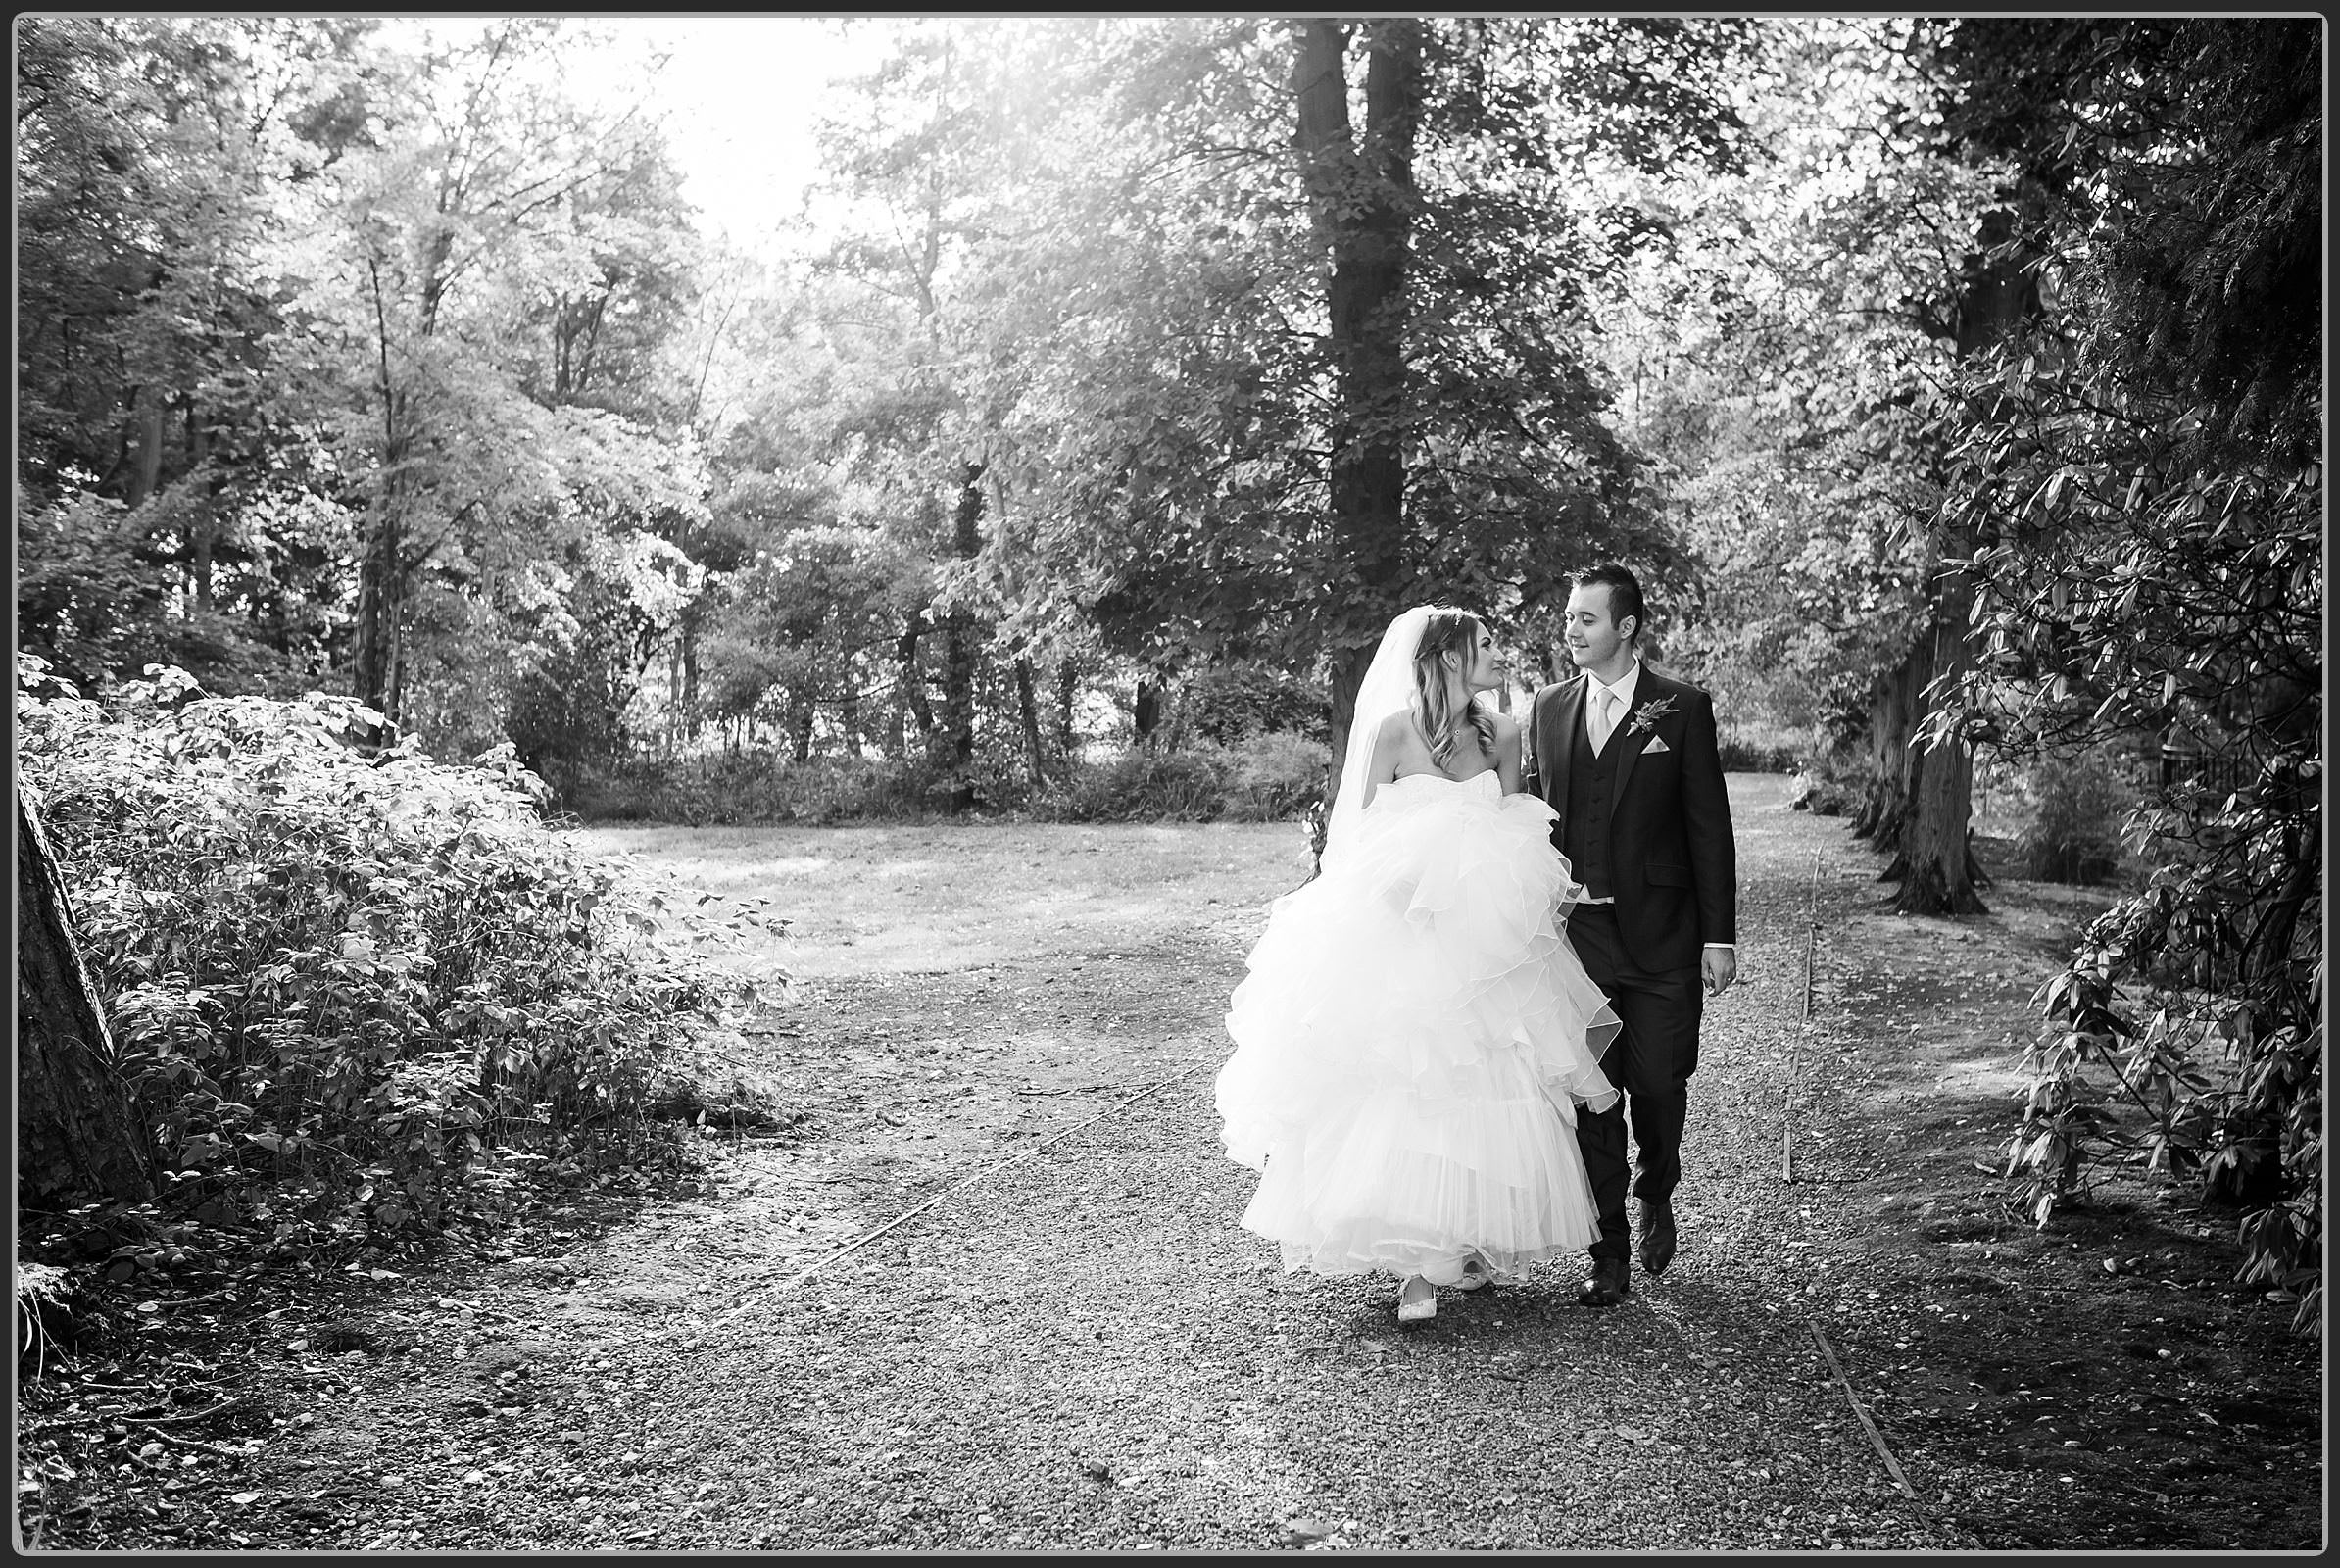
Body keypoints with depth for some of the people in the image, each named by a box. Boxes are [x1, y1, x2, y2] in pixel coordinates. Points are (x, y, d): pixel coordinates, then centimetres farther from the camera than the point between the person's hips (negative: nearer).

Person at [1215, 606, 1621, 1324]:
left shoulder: (1502, 733, 5)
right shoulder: (1393, 731, -8)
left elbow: (1516, 837, 11)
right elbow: (1363, 838, -2)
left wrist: (1549, 888, -5)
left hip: (1486, 939, 4)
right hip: (1402, 940, -4)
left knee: (1487, 1092, 7)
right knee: (1406, 1096, -3)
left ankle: (1475, 1239, 24)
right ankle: (1415, 1263, 6)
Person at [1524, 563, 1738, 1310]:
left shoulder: (1682, 709, -2)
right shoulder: (1549, 707, 9)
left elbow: (1709, 826, -2)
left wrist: (1720, 936, -5)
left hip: (1659, 933, -3)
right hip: (1574, 932, 3)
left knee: (1658, 1085, 2)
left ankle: (1656, 1197, 33)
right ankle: (1610, 1256, 13)